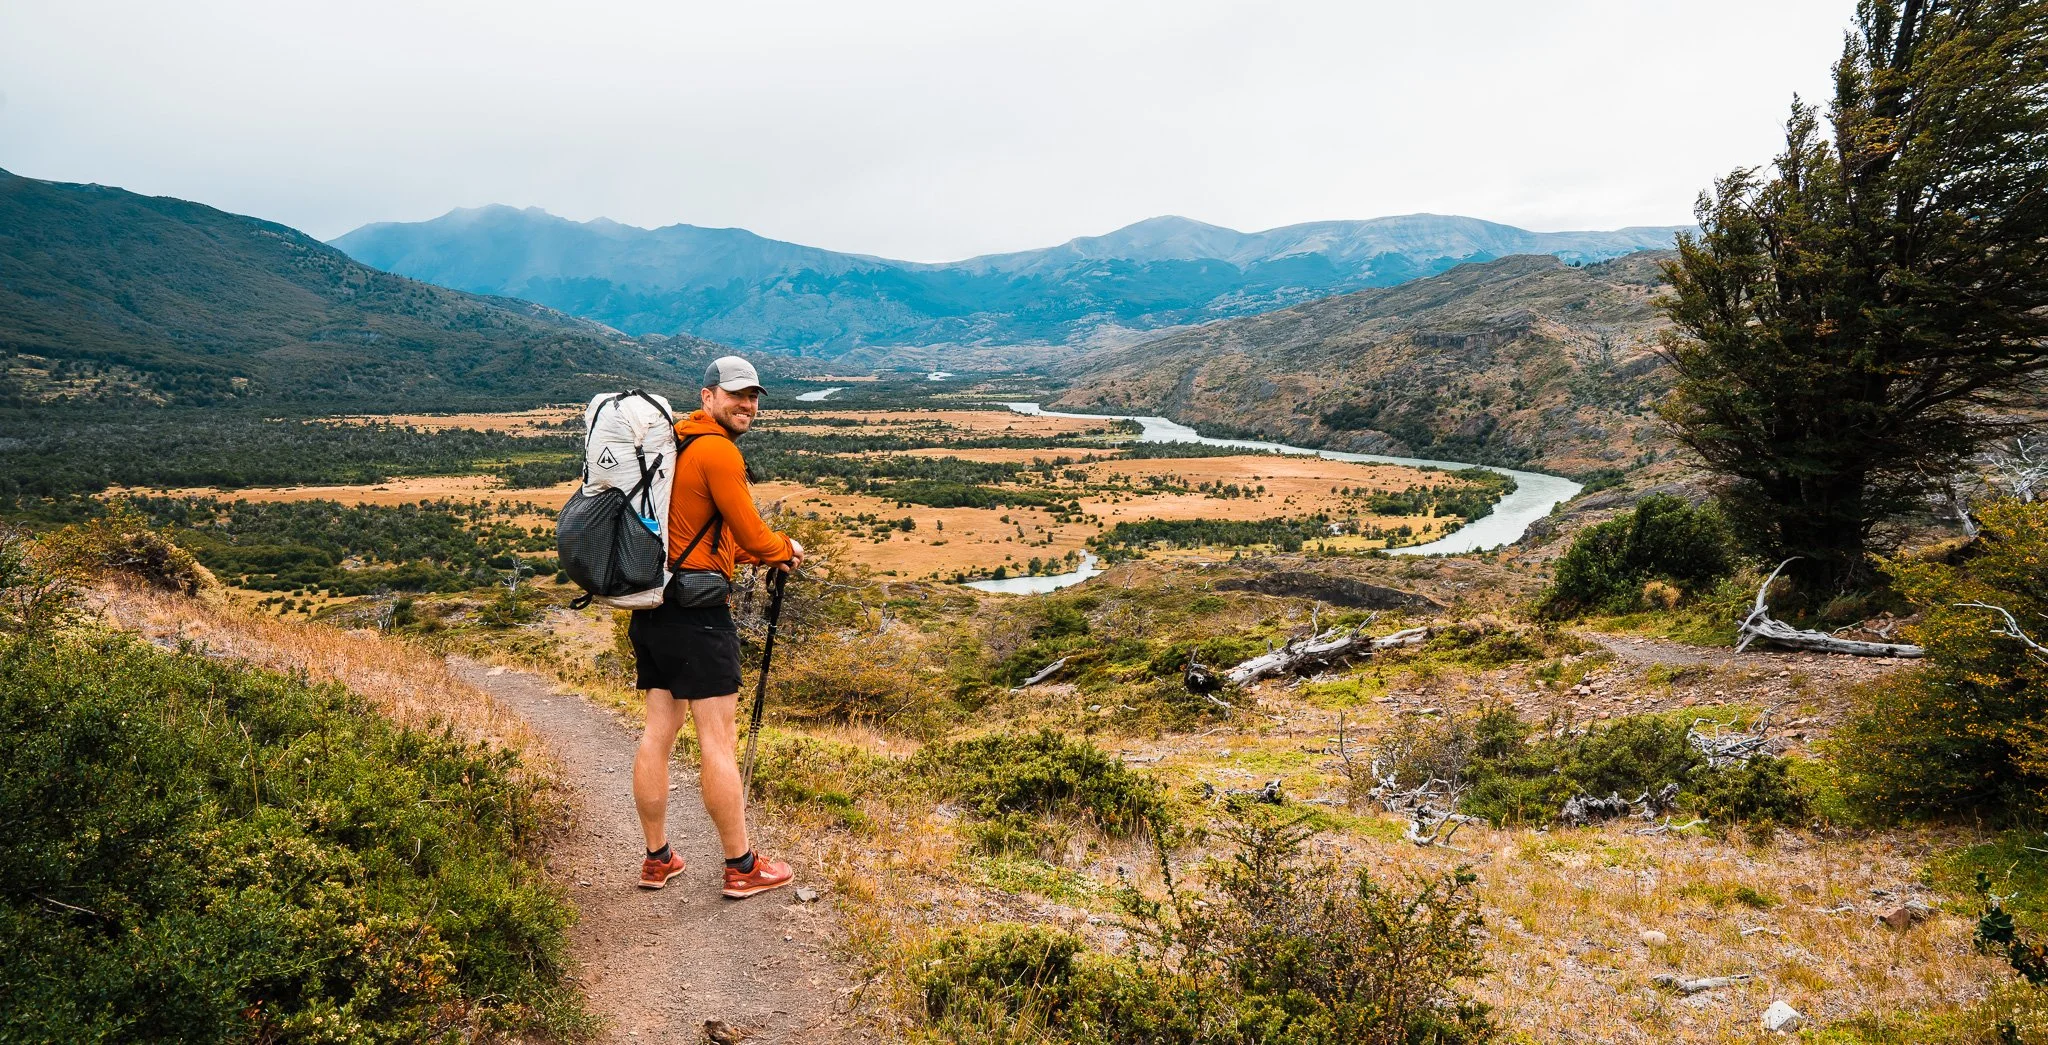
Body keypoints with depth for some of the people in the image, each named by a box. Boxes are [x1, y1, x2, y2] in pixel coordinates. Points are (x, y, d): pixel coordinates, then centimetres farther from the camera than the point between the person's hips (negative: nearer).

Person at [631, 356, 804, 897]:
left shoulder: (675, 442, 17)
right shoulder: (718, 451, -13)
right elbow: (750, 534, -11)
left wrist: (765, 555, 20)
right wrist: (786, 549, 8)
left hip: (651, 607, 10)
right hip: (696, 612, -10)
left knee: (658, 733, 13)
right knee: (719, 740, -2)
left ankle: (657, 859, 24)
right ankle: (741, 867, 8)